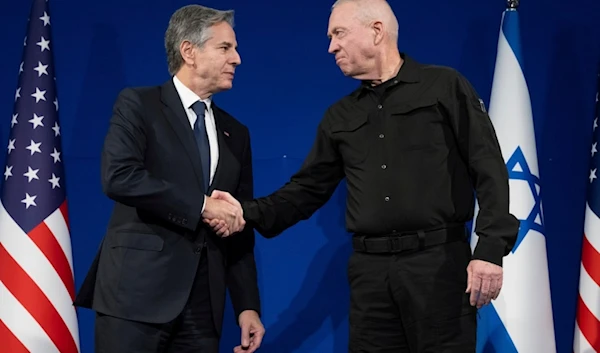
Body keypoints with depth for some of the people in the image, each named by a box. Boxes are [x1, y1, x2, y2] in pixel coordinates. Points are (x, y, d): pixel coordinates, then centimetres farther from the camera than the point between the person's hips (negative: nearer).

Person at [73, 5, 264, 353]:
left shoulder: (235, 133, 17)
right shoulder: (138, 104, 1)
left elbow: (240, 229, 16)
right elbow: (118, 177, -16)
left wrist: (247, 305, 8)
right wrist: (201, 205, -14)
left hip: (203, 302, 5)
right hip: (138, 291, -5)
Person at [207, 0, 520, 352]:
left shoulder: (445, 86, 1)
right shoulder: (341, 117, 16)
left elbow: (489, 170, -4)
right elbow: (308, 189, 14)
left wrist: (490, 249, -14)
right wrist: (250, 213, -3)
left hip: (438, 261, -4)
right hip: (370, 269, 5)